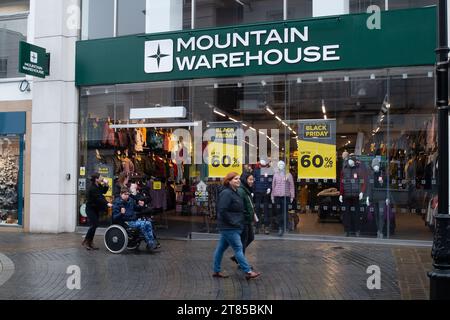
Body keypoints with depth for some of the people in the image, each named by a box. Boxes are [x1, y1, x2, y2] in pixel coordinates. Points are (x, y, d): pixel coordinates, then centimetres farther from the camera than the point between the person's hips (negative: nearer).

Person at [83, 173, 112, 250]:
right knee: (94, 225, -13)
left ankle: (90, 242, 14)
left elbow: (104, 191, 11)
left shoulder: (98, 186, 3)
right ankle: (85, 242, -2)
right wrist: (107, 203, -43)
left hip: (96, 208, 9)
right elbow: (99, 197, -33)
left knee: (94, 225, 7)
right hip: (90, 208, -9)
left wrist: (106, 185, -5)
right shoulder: (92, 188, -23)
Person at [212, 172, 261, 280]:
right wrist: (233, 222, -19)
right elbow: (222, 210, -23)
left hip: (231, 227, 9)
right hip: (229, 228, -9)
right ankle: (248, 272, 0)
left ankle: (216, 271, 22)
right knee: (238, 248, -5)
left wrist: (238, 223, 14)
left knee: (221, 248, 14)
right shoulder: (226, 193, -17)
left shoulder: (235, 193, 14)